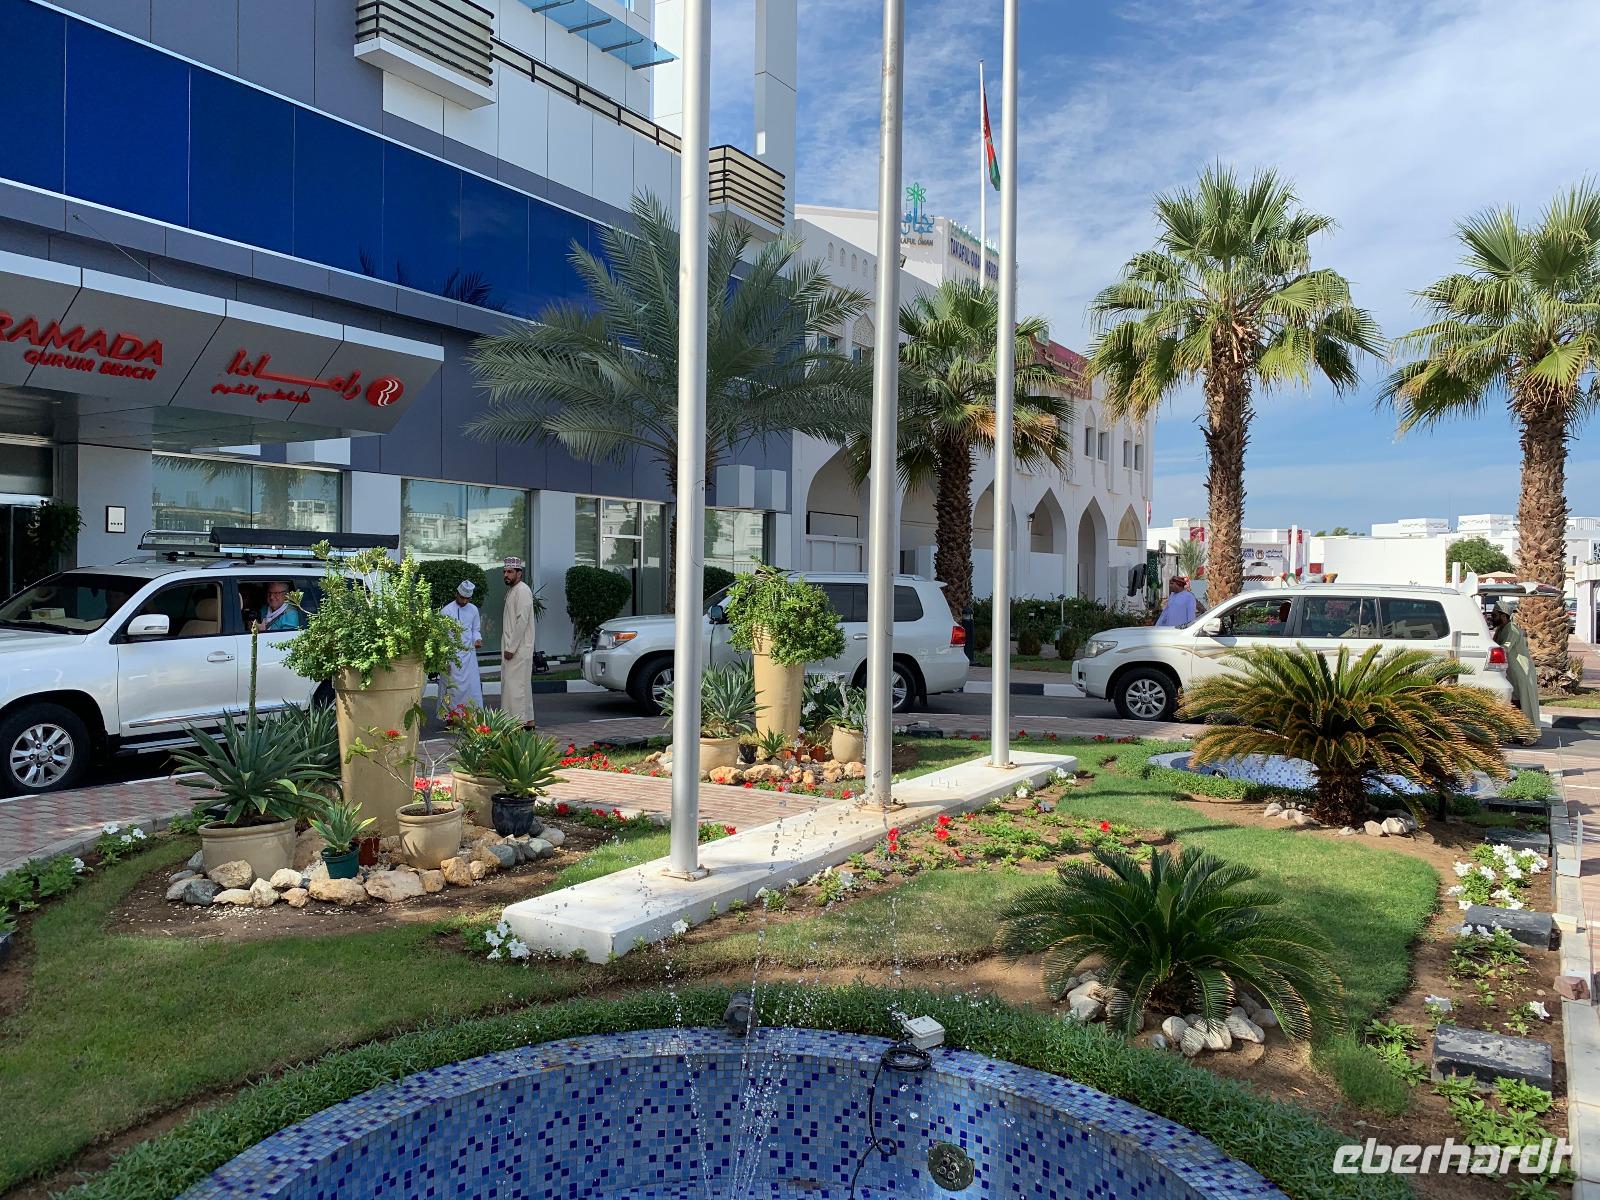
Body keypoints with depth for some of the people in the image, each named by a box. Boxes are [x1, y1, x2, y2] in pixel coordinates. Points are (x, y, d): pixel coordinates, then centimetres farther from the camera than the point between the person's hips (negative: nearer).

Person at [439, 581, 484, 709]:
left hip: (469, 653, 4)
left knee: (472, 685, 1)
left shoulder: (473, 609, 8)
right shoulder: (446, 610, -4)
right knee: (453, 686, -2)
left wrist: (477, 639, -4)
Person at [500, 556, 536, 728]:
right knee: (522, 684, 12)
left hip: (519, 649, -10)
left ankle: (520, 721, -10)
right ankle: (528, 720, 16)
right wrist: (507, 647, 15)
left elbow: (522, 621, -19)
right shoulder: (511, 590, 19)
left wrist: (511, 648, -19)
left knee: (515, 684, -11)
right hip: (511, 647, 10)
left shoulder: (522, 591, -12)